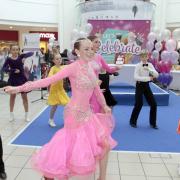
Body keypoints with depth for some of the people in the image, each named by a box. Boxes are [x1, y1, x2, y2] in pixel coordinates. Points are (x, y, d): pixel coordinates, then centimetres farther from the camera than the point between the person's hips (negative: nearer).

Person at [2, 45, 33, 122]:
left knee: (24, 96, 4)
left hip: (22, 79, 0)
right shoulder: (9, 59, -6)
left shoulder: (21, 56, -3)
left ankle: (26, 115, 16)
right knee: (12, 96, 12)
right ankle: (11, 114, 26)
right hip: (13, 79, 0)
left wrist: (25, 57, -25)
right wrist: (13, 70, -25)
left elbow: (31, 53, -10)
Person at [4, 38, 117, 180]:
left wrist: (104, 105, 22)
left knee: (105, 144, 11)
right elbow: (50, 80, -25)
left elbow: (96, 88, 15)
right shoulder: (74, 67, -18)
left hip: (88, 113, 8)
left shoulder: (90, 67, 4)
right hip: (76, 114, -7)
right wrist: (20, 88, -31)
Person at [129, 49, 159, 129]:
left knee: (153, 104, 1)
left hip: (146, 86, 5)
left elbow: (156, 75, -6)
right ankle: (133, 121, 12)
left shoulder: (150, 65, 3)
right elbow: (136, 77, -22)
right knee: (139, 104, -9)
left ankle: (153, 123, 16)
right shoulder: (138, 65, -10)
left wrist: (149, 69, -21)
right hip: (139, 86, -5)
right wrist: (148, 78, -24)